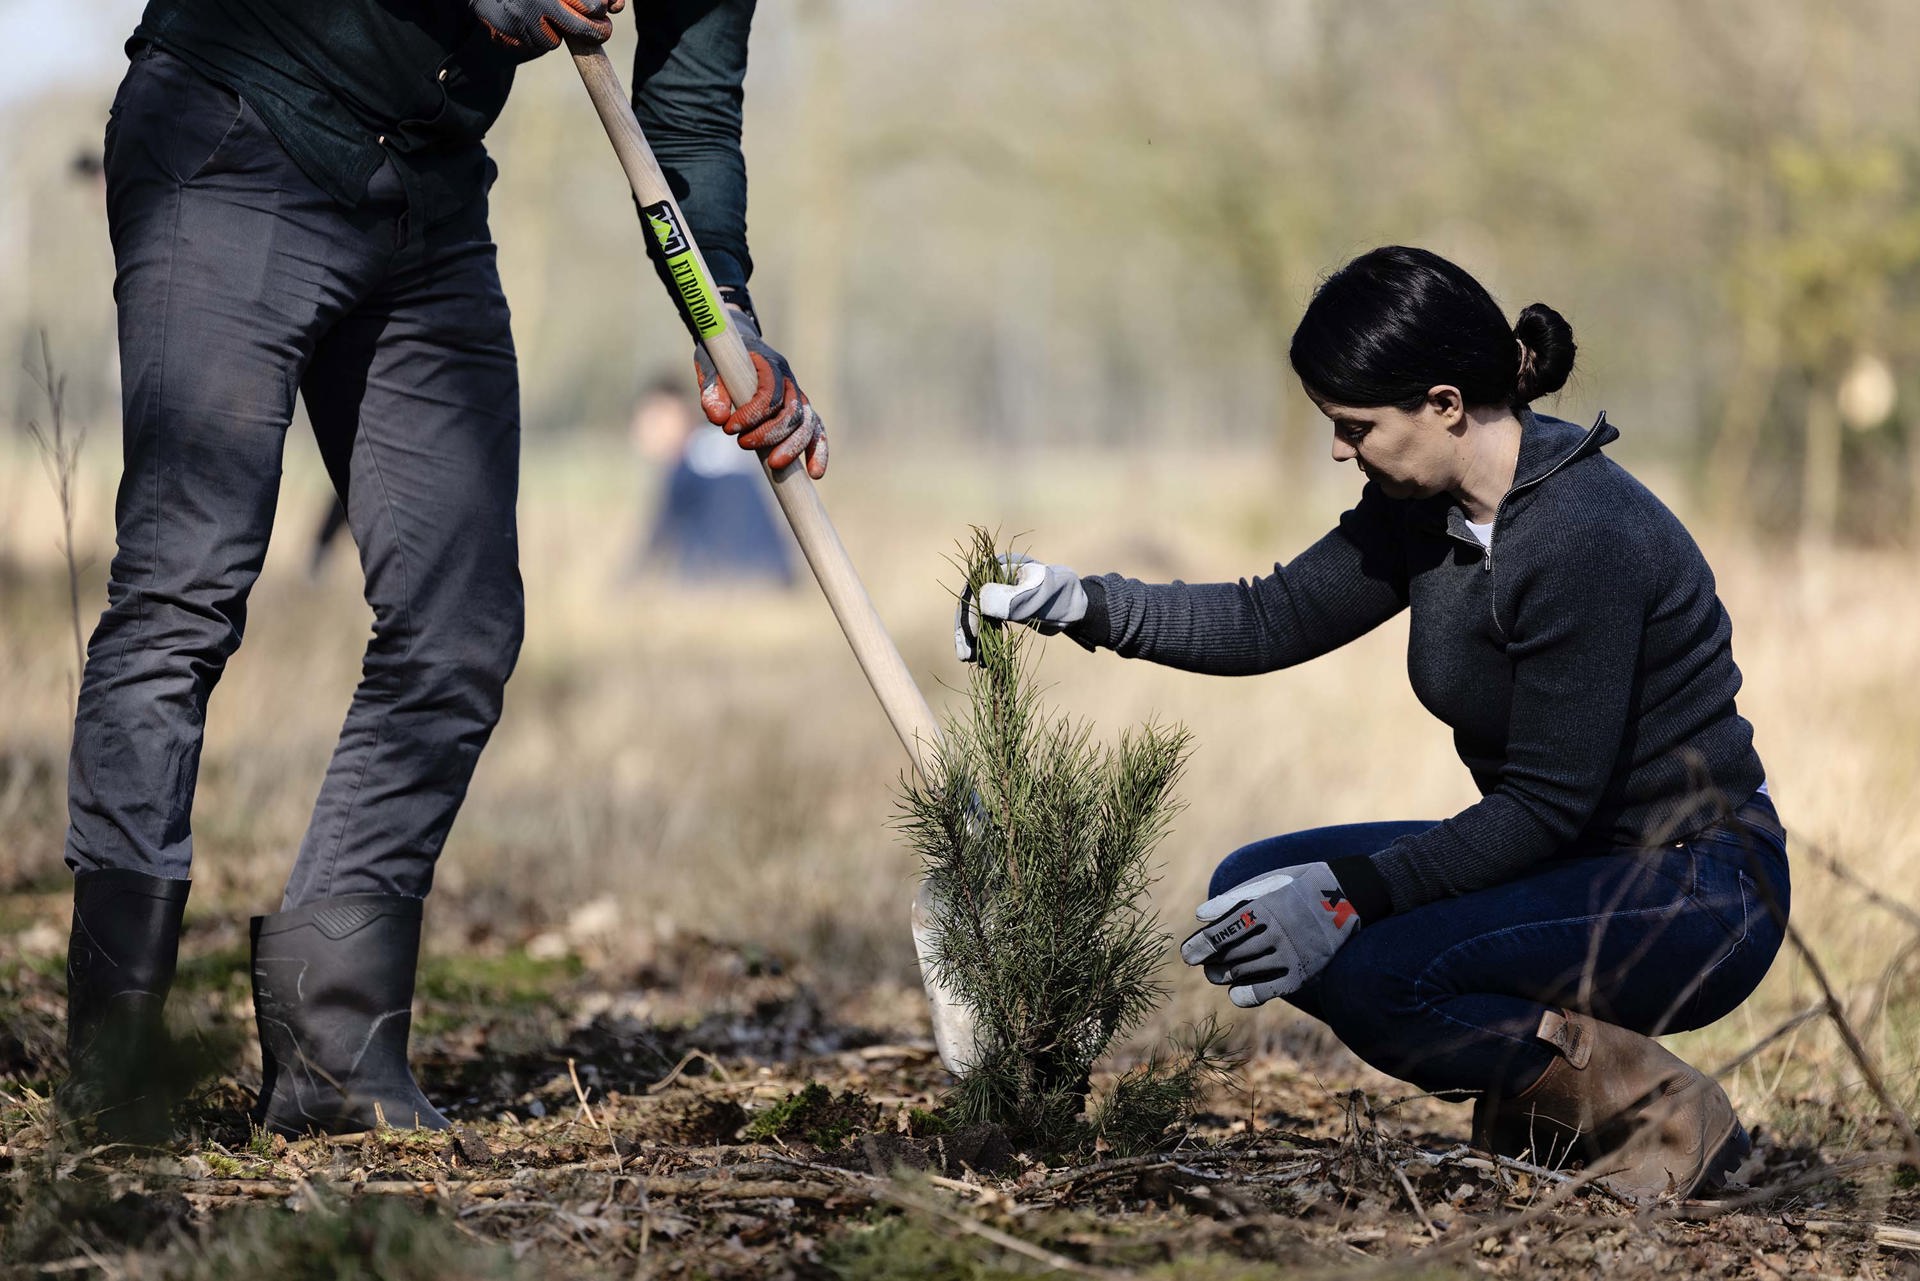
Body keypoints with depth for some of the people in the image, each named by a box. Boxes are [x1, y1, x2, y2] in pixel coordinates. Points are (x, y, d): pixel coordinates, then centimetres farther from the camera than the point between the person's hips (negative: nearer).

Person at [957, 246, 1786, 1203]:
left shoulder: (1582, 535, -25)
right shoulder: (1429, 500, 1)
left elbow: (1548, 802, -24)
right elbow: (1276, 620, 11)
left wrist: (1352, 894, -23)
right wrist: (1086, 605, 0)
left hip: (1696, 897, -9)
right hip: (1577, 862, 9)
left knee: (1363, 972, -26)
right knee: (1255, 888, 3)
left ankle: (1652, 1112, -9)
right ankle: (1540, 1097, 8)